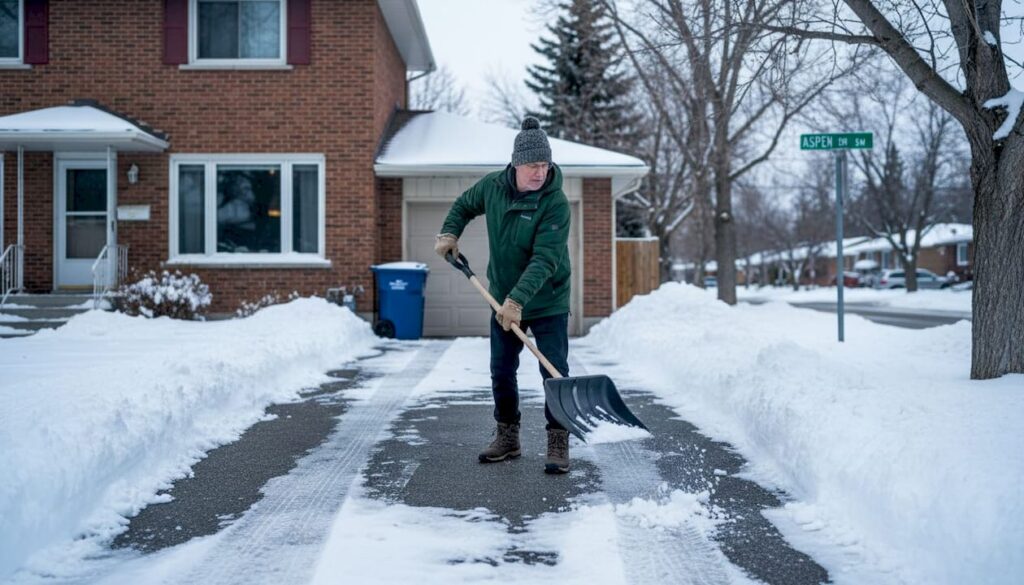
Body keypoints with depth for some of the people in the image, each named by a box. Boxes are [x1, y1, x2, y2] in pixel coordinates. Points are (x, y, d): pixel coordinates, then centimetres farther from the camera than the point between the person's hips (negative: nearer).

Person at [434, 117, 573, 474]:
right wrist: (449, 233, 0)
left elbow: (544, 260, -30)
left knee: (555, 374, -5)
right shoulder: (492, 186, -6)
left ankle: (558, 443, 7)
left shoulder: (555, 203, -22)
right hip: (503, 300, 5)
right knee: (501, 372, 12)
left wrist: (517, 300, -38)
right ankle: (507, 437, 28)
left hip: (547, 303, -5)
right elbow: (464, 206, 17)